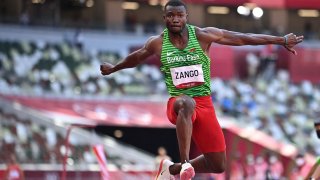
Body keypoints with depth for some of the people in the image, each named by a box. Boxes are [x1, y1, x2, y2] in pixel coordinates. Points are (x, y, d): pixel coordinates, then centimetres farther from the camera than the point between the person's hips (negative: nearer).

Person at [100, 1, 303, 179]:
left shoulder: (203, 35, -5)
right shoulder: (157, 43, -1)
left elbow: (242, 38, -2)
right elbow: (136, 57, 20)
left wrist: (281, 40, -1)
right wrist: (114, 68, 36)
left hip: (204, 104, 2)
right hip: (178, 102, -2)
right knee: (187, 103, -43)